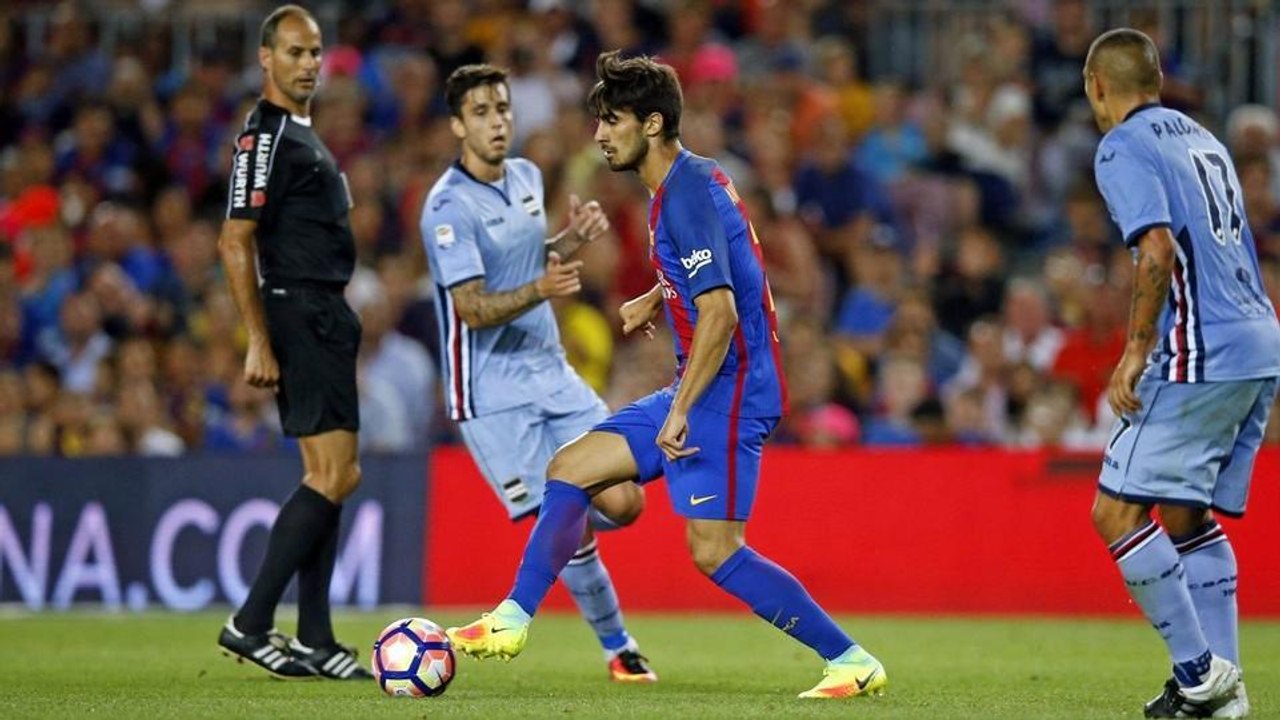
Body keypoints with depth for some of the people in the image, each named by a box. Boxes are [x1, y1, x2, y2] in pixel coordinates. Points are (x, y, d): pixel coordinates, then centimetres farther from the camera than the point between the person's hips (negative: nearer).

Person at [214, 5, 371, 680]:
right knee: (335, 475, -13)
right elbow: (235, 242, -16)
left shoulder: (303, 136, 19)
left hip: (325, 320, 10)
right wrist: (258, 342, -20)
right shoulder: (264, 136, -11)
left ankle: (314, 640, 11)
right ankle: (250, 624, -11)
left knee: (328, 476, 9)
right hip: (301, 317, -10)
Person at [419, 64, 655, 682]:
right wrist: (539, 289, -36)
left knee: (622, 503, -4)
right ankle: (616, 646, 6)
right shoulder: (449, 208, -15)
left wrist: (573, 239, 4)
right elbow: (474, 309, -20)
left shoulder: (527, 177, 8)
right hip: (493, 393, -7)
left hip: (553, 375, 7)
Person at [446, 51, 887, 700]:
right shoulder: (688, 182, 13)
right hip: (701, 388, 10)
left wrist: (681, 410, -27)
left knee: (714, 551, -13)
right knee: (570, 469, 10)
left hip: (729, 387, -10)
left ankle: (852, 662, -9)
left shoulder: (687, 194, -18)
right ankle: (511, 622, 15)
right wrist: (655, 300, 31)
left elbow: (720, 312, -26)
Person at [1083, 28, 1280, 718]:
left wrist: (1136, 350, -15)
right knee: (1190, 517, 16)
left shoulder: (1123, 148, -5)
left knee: (1117, 511, -7)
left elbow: (1158, 249, -19)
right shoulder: (1200, 137, 21)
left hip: (1203, 355, -9)